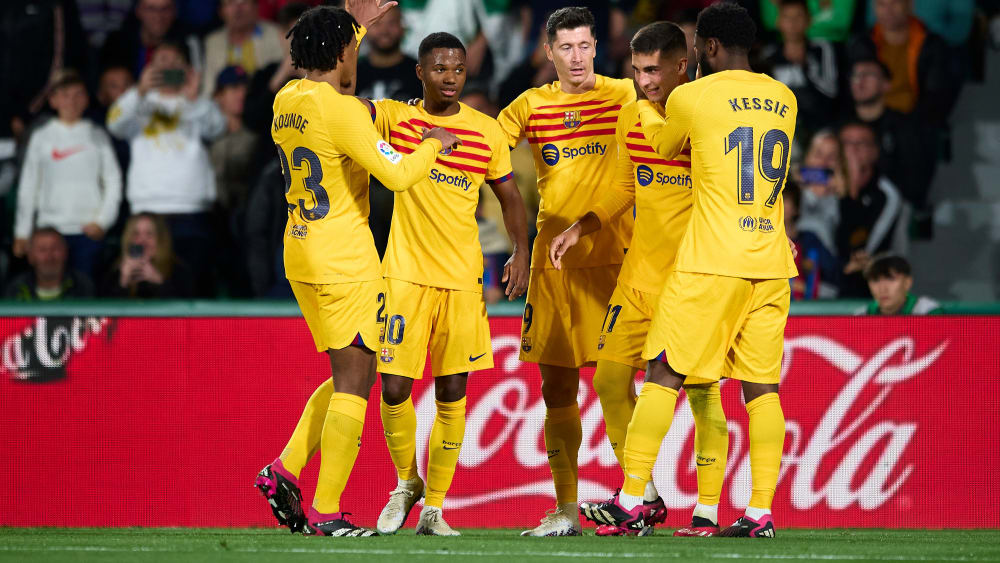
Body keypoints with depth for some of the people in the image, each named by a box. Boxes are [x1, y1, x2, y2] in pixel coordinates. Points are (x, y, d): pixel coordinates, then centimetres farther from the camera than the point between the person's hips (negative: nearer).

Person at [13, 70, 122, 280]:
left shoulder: (97, 136, 7)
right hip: (50, 229, 1)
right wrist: (22, 232, 7)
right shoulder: (41, 137, 9)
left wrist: (102, 220, -6)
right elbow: (28, 186, 10)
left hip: (88, 231, -1)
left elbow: (113, 181, 6)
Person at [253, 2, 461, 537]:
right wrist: (432, 144, -2)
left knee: (350, 375, 19)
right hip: (344, 265, -9)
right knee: (353, 383, -4)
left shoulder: (286, 100, 8)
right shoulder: (343, 112, -18)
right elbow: (398, 175, -21)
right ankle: (326, 513, -6)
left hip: (301, 254, 9)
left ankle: (284, 471, 10)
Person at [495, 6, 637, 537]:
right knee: (557, 384, 5)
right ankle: (566, 509, 12)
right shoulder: (531, 106, 8)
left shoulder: (623, 97, 1)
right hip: (553, 259, 3)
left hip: (612, 254, -3)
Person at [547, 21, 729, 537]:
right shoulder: (631, 117, 7)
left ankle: (707, 512, 1)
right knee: (610, 379, 0)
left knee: (701, 389, -7)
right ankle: (646, 500, 13)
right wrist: (579, 228, 8)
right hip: (640, 274, 6)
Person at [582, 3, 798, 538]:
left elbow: (663, 145, 16)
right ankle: (761, 512, 0)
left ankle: (631, 501, 0)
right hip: (771, 264, 5)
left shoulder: (691, 99, -4)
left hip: (711, 263, -5)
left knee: (663, 375, 1)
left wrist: (646, 109, 38)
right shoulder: (783, 101, 11)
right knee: (761, 386, 5)